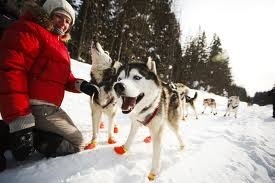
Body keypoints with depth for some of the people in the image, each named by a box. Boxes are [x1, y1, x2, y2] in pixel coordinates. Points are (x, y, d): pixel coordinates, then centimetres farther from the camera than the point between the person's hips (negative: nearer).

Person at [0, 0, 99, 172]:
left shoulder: (59, 45, 21)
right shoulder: (28, 30, -9)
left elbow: (63, 76, 21)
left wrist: (80, 85, -2)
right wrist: (20, 121, -28)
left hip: (49, 107, 9)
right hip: (36, 106, -9)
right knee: (77, 144, 1)